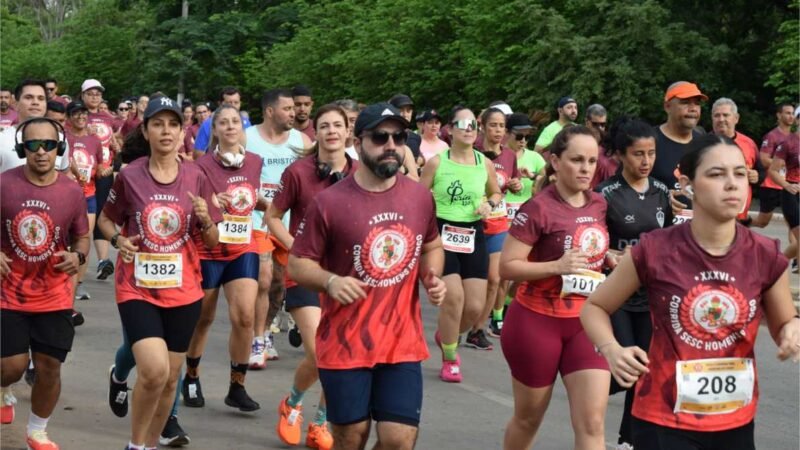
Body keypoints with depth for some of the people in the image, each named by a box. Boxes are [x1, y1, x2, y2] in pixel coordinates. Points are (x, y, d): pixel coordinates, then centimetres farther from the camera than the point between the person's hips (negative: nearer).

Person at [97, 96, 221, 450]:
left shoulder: (196, 178, -2)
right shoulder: (130, 176, -6)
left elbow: (212, 242, 4)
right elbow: (105, 220, 10)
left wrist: (206, 219, -16)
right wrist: (118, 240, -10)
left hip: (183, 290, 3)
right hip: (137, 288, -3)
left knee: (170, 377, 10)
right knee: (155, 370, -19)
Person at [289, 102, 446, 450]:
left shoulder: (420, 197, 2)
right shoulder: (329, 202, -11)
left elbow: (431, 247, 20)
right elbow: (297, 264, -5)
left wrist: (433, 278, -1)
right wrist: (331, 281, -24)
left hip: (403, 344, 3)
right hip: (344, 345, -3)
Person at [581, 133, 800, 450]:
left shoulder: (765, 256, -7)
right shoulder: (655, 251, -13)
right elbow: (594, 307, 0)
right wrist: (611, 350, -18)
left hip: (736, 421, 3)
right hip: (664, 420, -3)